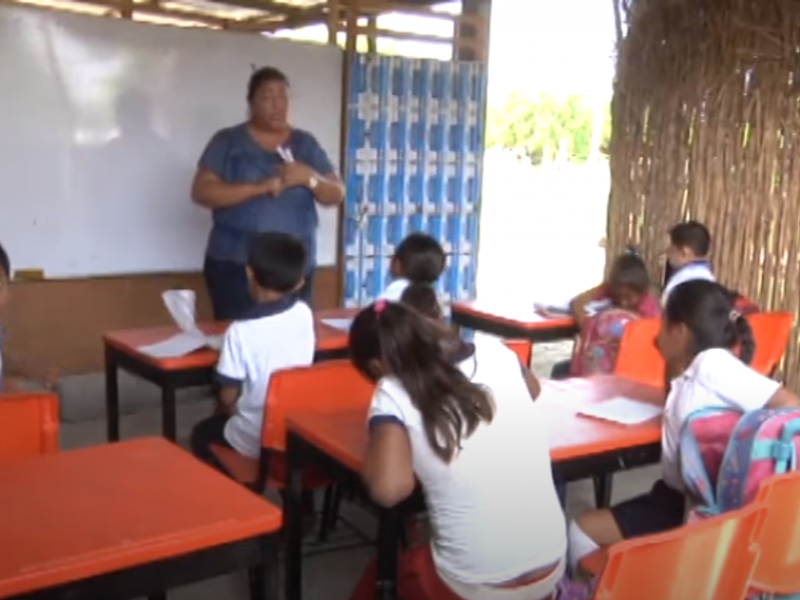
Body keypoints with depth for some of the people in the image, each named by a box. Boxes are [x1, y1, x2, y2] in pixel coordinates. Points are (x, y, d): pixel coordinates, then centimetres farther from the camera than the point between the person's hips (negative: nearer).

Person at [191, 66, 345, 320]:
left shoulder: (306, 143, 10)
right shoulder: (227, 141, 3)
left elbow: (336, 195, 7)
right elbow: (201, 191, -7)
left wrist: (310, 178, -14)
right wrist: (257, 187, -19)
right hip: (234, 264, -2)